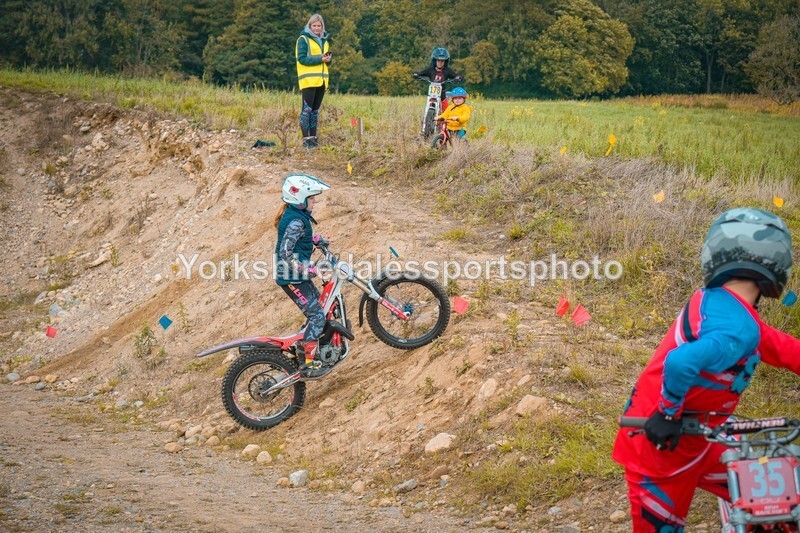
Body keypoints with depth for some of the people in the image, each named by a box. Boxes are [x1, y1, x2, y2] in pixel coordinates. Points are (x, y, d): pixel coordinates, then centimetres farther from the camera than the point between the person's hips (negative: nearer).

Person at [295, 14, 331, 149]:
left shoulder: (324, 40, 17)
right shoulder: (303, 39, -3)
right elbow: (302, 58, -13)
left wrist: (328, 59, -2)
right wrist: (319, 58, -20)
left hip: (321, 80, 7)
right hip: (308, 80, -7)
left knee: (315, 110, 10)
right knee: (307, 109, -8)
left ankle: (313, 137, 14)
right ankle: (306, 139, -9)